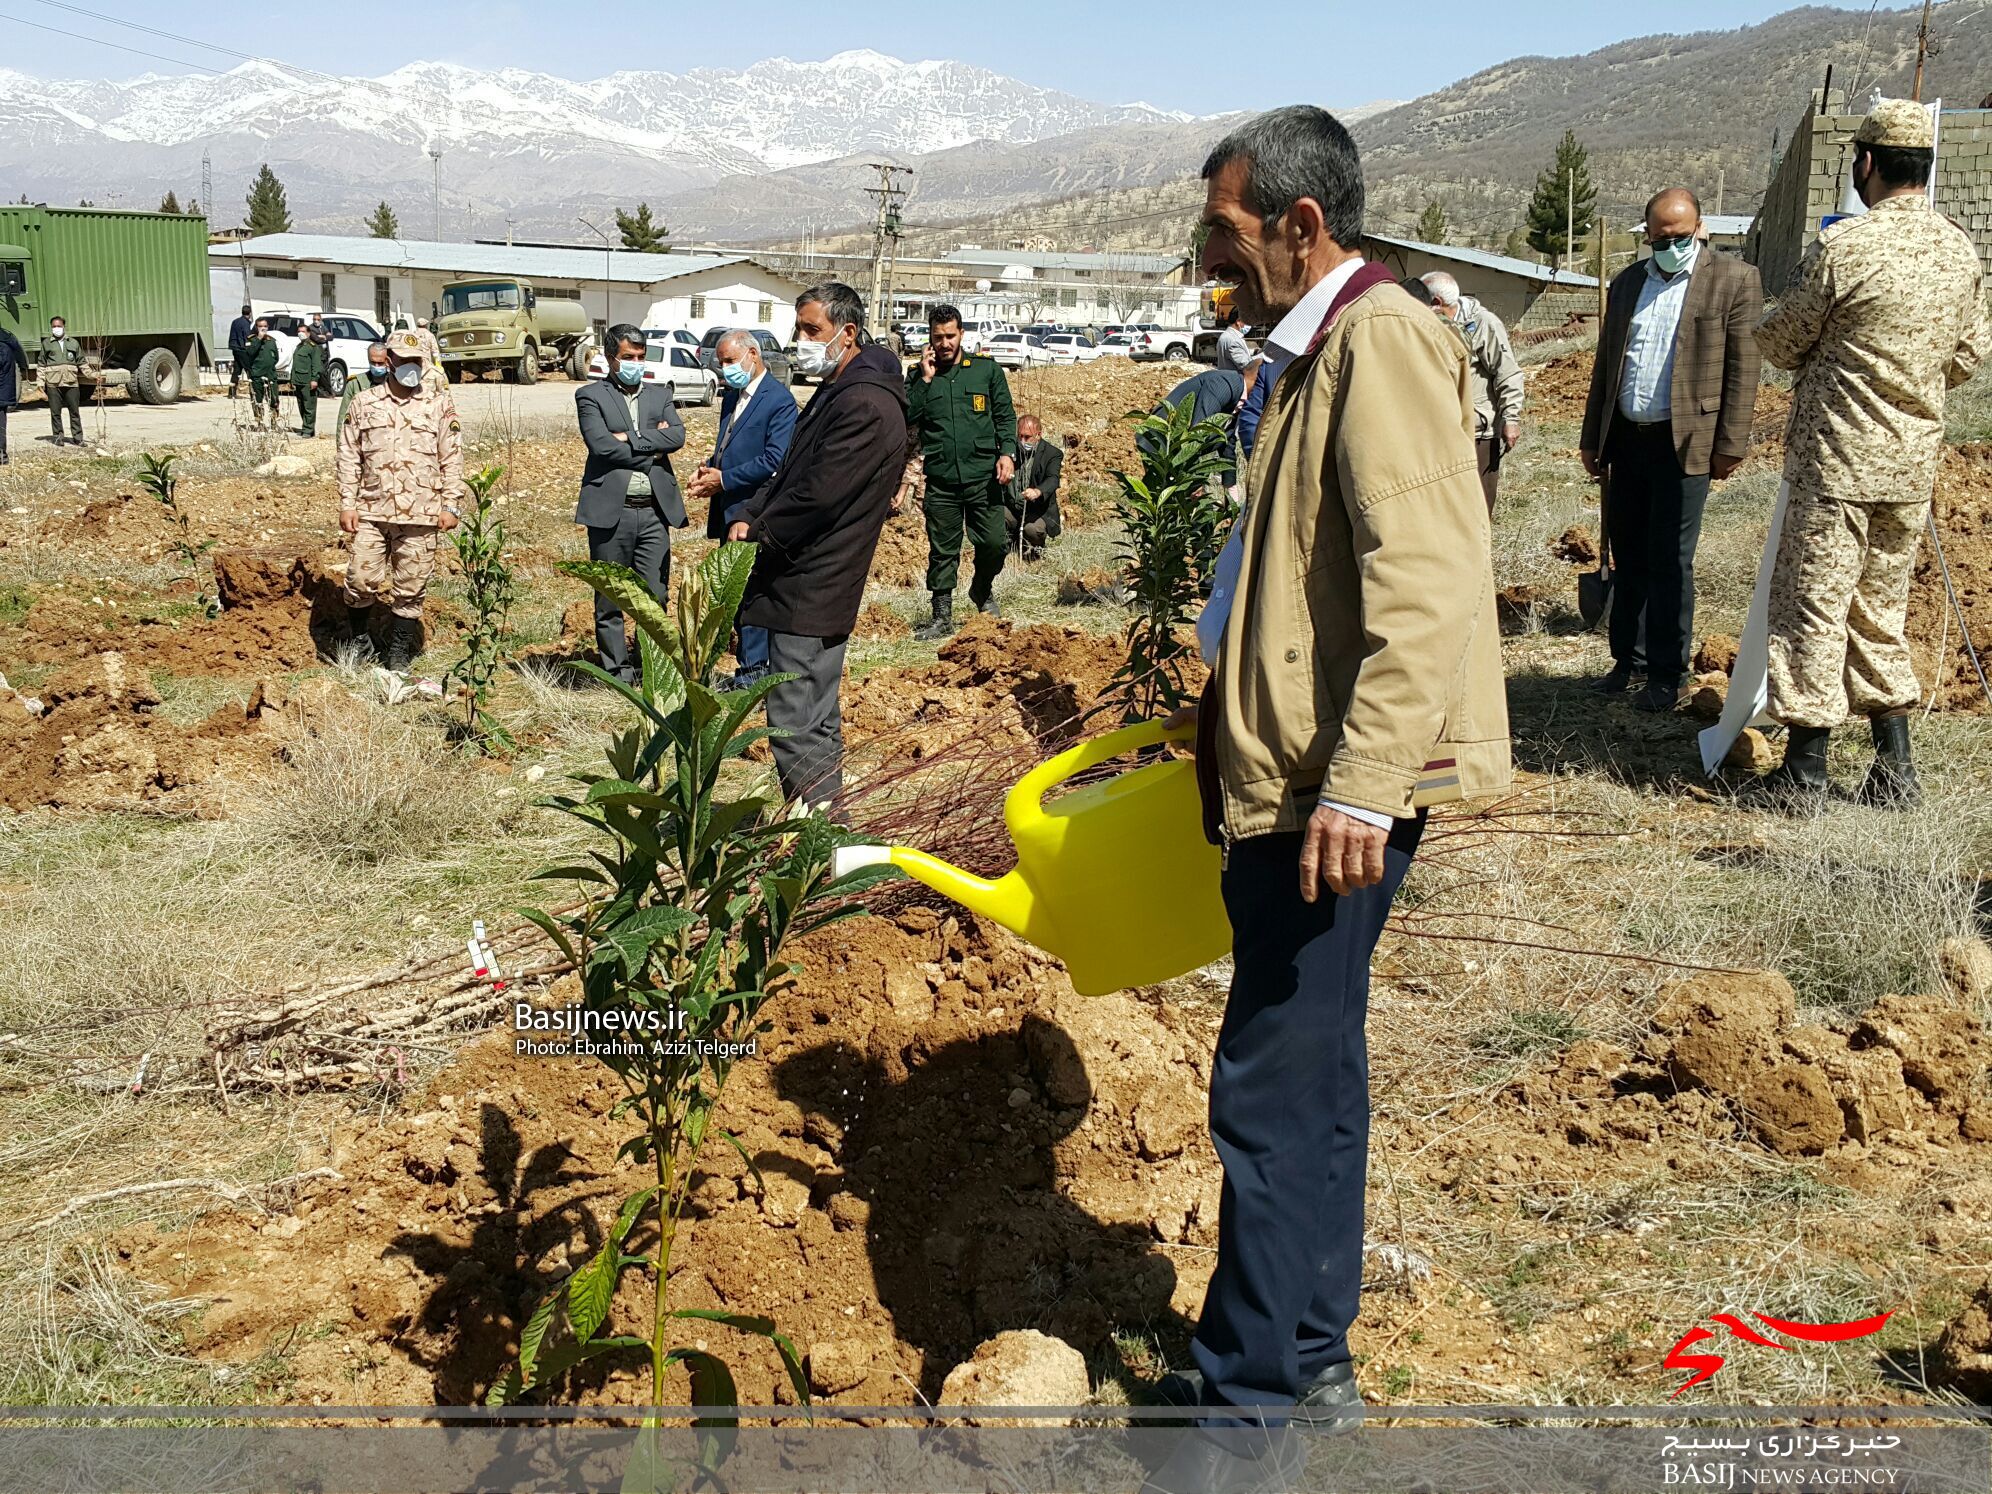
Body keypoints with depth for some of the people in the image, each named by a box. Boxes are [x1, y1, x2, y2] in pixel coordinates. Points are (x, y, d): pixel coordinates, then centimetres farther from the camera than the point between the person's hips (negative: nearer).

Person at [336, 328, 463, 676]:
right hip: (371, 512, 1)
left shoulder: (440, 406, 5)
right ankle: (358, 638, 22)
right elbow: (348, 457, 8)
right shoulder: (363, 405, 7)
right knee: (361, 579, -2)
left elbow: (452, 459, 5)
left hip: (420, 515, 0)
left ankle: (401, 648, 17)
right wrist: (347, 504, 1)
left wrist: (450, 505, -1)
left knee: (411, 585, 4)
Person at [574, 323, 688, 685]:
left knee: (655, 597, 3)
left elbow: (677, 435, -3)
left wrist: (630, 439, -10)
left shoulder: (660, 395, 15)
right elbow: (600, 444, -12)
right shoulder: (591, 396, 3)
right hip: (610, 510, -3)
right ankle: (616, 669, 13)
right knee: (609, 598, 4)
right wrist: (650, 451, -6)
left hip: (654, 510, 3)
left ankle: (650, 666, 13)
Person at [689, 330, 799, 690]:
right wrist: (708, 468, 1)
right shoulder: (732, 396, 16)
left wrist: (723, 479, -15)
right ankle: (752, 662, 19)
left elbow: (773, 461, -18)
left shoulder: (779, 399, -12)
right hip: (729, 509, 9)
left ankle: (754, 668, 0)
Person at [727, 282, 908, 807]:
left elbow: (817, 496, -22)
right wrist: (750, 518, 3)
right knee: (818, 720, 17)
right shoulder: (836, 393, 16)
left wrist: (757, 534, -8)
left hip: (809, 591, -11)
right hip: (813, 589, 11)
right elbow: (790, 474, 20)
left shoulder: (864, 405, -18)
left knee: (796, 725, -7)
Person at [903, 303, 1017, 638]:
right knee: (942, 551, 4)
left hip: (982, 475, 0)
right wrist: (925, 378, -6)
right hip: (939, 478, 0)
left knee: (993, 543, -3)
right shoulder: (919, 375, 9)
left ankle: (982, 590, 27)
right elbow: (907, 417, -2)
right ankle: (942, 617, 13)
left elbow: (1005, 416, 7)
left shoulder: (986, 370, 8)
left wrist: (1007, 452, -8)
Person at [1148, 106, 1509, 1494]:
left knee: (1273, 1091, -5)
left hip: (1336, 794, -11)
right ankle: (1310, 1364, 31)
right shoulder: (1324, 349, 18)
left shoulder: (1381, 339, -13)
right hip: (1295, 775, 11)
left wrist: (1362, 783, -28)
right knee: (1312, 1076, 17)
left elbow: (1427, 583, -24)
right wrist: (1232, 710, 27)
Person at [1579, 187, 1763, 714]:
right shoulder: (1626, 283, 13)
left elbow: (1743, 368, -6)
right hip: (1625, 439, 5)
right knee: (1628, 556, 12)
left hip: (1684, 442, -5)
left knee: (1670, 562, -1)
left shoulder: (1733, 280, -3)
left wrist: (1730, 445, -10)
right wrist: (1592, 438, 14)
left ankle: (1667, 673, 7)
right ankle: (1628, 658, 23)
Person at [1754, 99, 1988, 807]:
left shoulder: (1844, 245, -15)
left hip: (1836, 456, -6)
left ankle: (1805, 770, 3)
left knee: (1812, 606, 1)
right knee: (1880, 608, 16)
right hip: (1913, 462, 6)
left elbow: (1780, 340, -4)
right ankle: (1894, 769, 17)